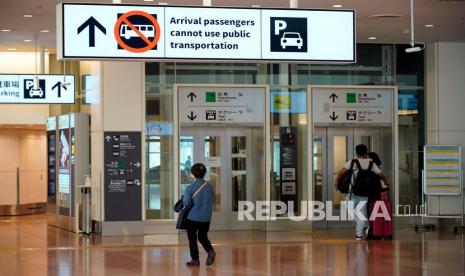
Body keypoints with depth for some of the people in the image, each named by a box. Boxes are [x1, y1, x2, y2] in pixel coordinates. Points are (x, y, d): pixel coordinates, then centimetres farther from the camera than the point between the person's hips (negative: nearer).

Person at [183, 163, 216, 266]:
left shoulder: (190, 188, -14)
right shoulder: (210, 187, -3)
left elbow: (185, 202, -13)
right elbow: (212, 201, 4)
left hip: (192, 217, -4)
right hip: (206, 218, 4)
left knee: (192, 239, 11)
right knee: (203, 237, 18)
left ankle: (195, 260, 14)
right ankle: (210, 251, -6)